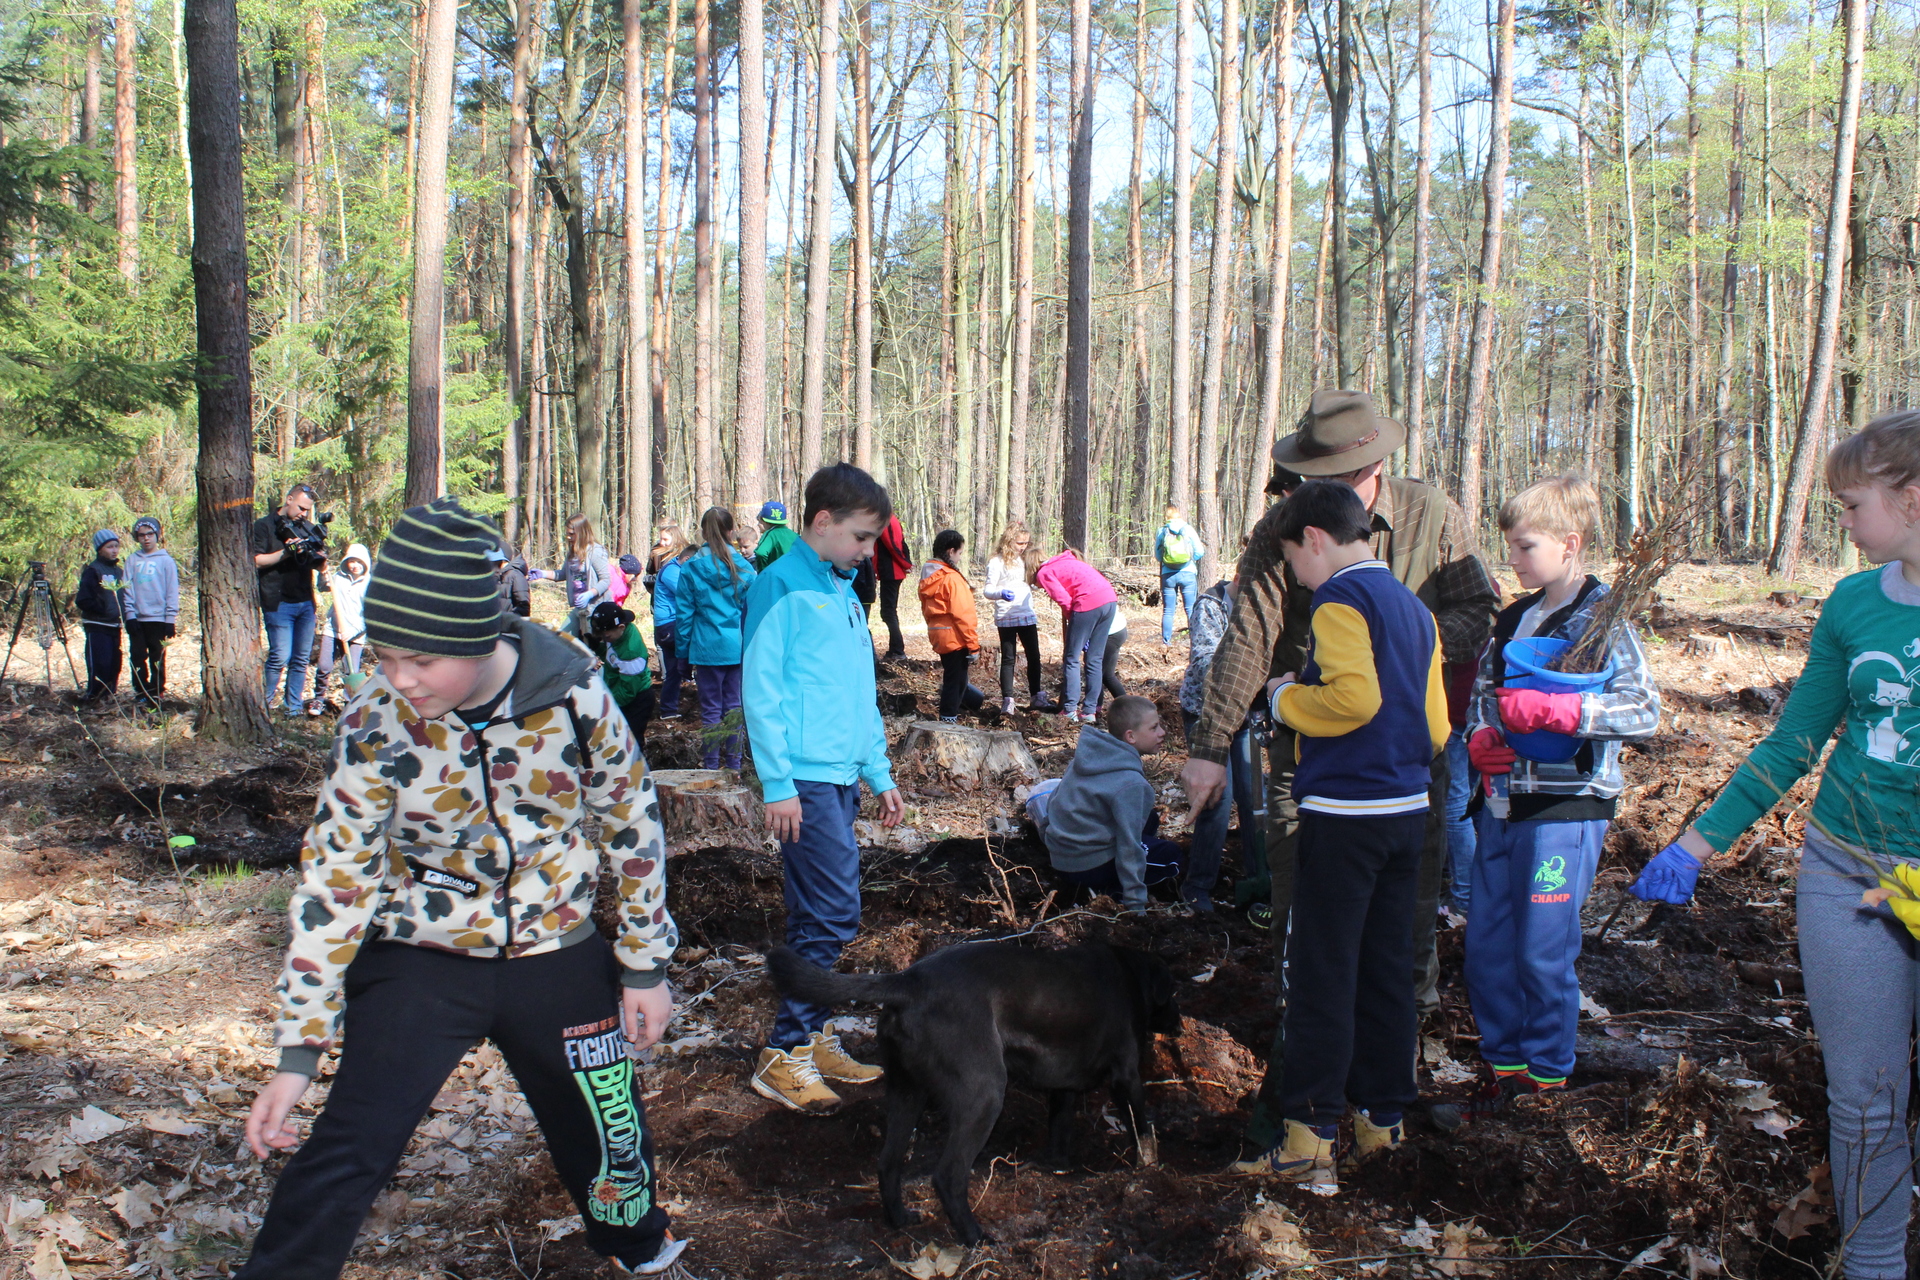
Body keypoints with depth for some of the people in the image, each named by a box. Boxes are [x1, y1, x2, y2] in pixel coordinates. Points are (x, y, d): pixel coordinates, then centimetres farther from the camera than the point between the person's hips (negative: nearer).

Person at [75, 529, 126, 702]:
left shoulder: (119, 571, 15)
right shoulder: (93, 570, -7)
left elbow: (124, 596, 25)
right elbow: (83, 600, -12)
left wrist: (124, 615, 9)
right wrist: (103, 610, -15)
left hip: (114, 626, 7)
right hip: (97, 626, -7)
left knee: (114, 665, 8)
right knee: (100, 664, -10)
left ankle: (110, 693, 17)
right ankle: (94, 697, -1)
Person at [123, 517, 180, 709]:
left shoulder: (166, 560, 1)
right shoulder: (132, 560, 9)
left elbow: (172, 592, 0)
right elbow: (128, 589, 7)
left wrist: (171, 619, -6)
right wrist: (130, 614, -3)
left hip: (158, 619, -3)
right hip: (137, 619, 3)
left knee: (157, 659, 1)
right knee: (137, 657, 3)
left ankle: (156, 694, 6)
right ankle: (141, 694, 10)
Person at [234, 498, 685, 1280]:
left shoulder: (574, 694, -18)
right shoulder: (376, 726, -18)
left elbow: (632, 826, -4)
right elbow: (334, 879, -11)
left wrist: (646, 965, 1)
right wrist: (299, 1050, -11)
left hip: (556, 959, 1)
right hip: (419, 961, -1)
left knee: (609, 1133, 17)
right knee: (341, 1161, -10)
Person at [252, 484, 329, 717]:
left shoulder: (308, 528, 15)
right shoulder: (264, 526, 1)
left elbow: (322, 568, 14)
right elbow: (255, 560, -8)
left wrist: (320, 558, -10)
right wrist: (286, 552, -19)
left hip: (305, 603, 5)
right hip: (278, 603, -5)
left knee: (301, 660, 6)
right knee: (280, 657, -10)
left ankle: (294, 708, 12)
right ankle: (262, 705, 2)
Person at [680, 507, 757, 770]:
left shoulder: (692, 568, -2)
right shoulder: (743, 567, 2)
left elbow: (685, 613, 0)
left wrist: (684, 650, 7)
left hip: (707, 648, -1)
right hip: (737, 648, 1)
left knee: (711, 709, 5)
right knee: (734, 706, 9)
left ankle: (711, 767, 8)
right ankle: (734, 765, 14)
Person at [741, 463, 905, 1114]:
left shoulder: (843, 591, 16)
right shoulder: (781, 586, -9)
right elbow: (762, 689, -12)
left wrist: (880, 774, 18)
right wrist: (777, 784, -15)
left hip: (842, 776, 8)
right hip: (805, 778, -8)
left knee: (817, 916, 13)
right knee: (835, 914, -9)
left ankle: (813, 1037, 21)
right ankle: (784, 1054, 0)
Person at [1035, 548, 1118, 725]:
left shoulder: (1044, 573, 6)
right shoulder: (1064, 563, 30)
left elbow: (1065, 601, -6)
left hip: (1089, 603, -8)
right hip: (1110, 599, 8)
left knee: (1072, 659, 5)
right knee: (1095, 660, 14)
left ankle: (1071, 711, 6)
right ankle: (1090, 712, 16)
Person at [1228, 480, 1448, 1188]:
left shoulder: (1340, 600, -12)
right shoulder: (1414, 607, 13)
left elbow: (1354, 697, -26)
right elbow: (1435, 726, 15)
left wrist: (1287, 697, -10)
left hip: (1343, 815, -8)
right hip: (1408, 810, 8)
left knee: (1322, 977, -2)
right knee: (1387, 972, 15)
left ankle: (1311, 1138, 1)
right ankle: (1382, 1122, 23)